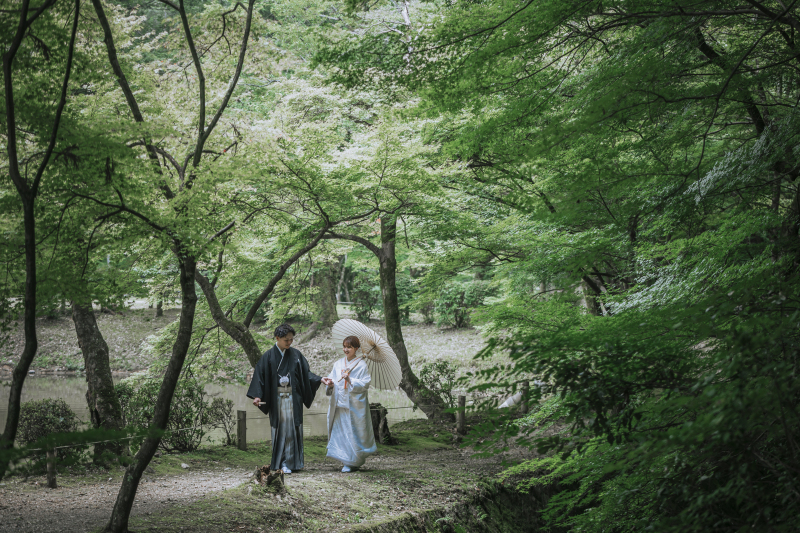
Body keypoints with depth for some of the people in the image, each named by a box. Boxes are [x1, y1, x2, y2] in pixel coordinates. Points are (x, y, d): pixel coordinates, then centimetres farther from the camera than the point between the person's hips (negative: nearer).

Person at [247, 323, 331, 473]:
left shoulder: (296, 354, 6)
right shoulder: (269, 356, -1)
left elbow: (305, 373, 10)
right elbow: (260, 376, -3)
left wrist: (320, 379, -4)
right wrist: (257, 396, -12)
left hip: (293, 397, 2)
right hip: (277, 398, -2)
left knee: (292, 427, 0)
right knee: (280, 428, 0)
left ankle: (290, 462, 6)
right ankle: (279, 462, 5)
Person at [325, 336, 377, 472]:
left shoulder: (361, 365, -2)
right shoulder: (338, 364, 13)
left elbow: (365, 384, -8)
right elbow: (332, 379, 12)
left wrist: (350, 380, -21)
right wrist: (330, 384, -11)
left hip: (354, 405, -5)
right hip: (339, 403, 5)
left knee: (353, 433, -4)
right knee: (339, 432, 4)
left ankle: (352, 462, 4)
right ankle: (345, 461, 14)